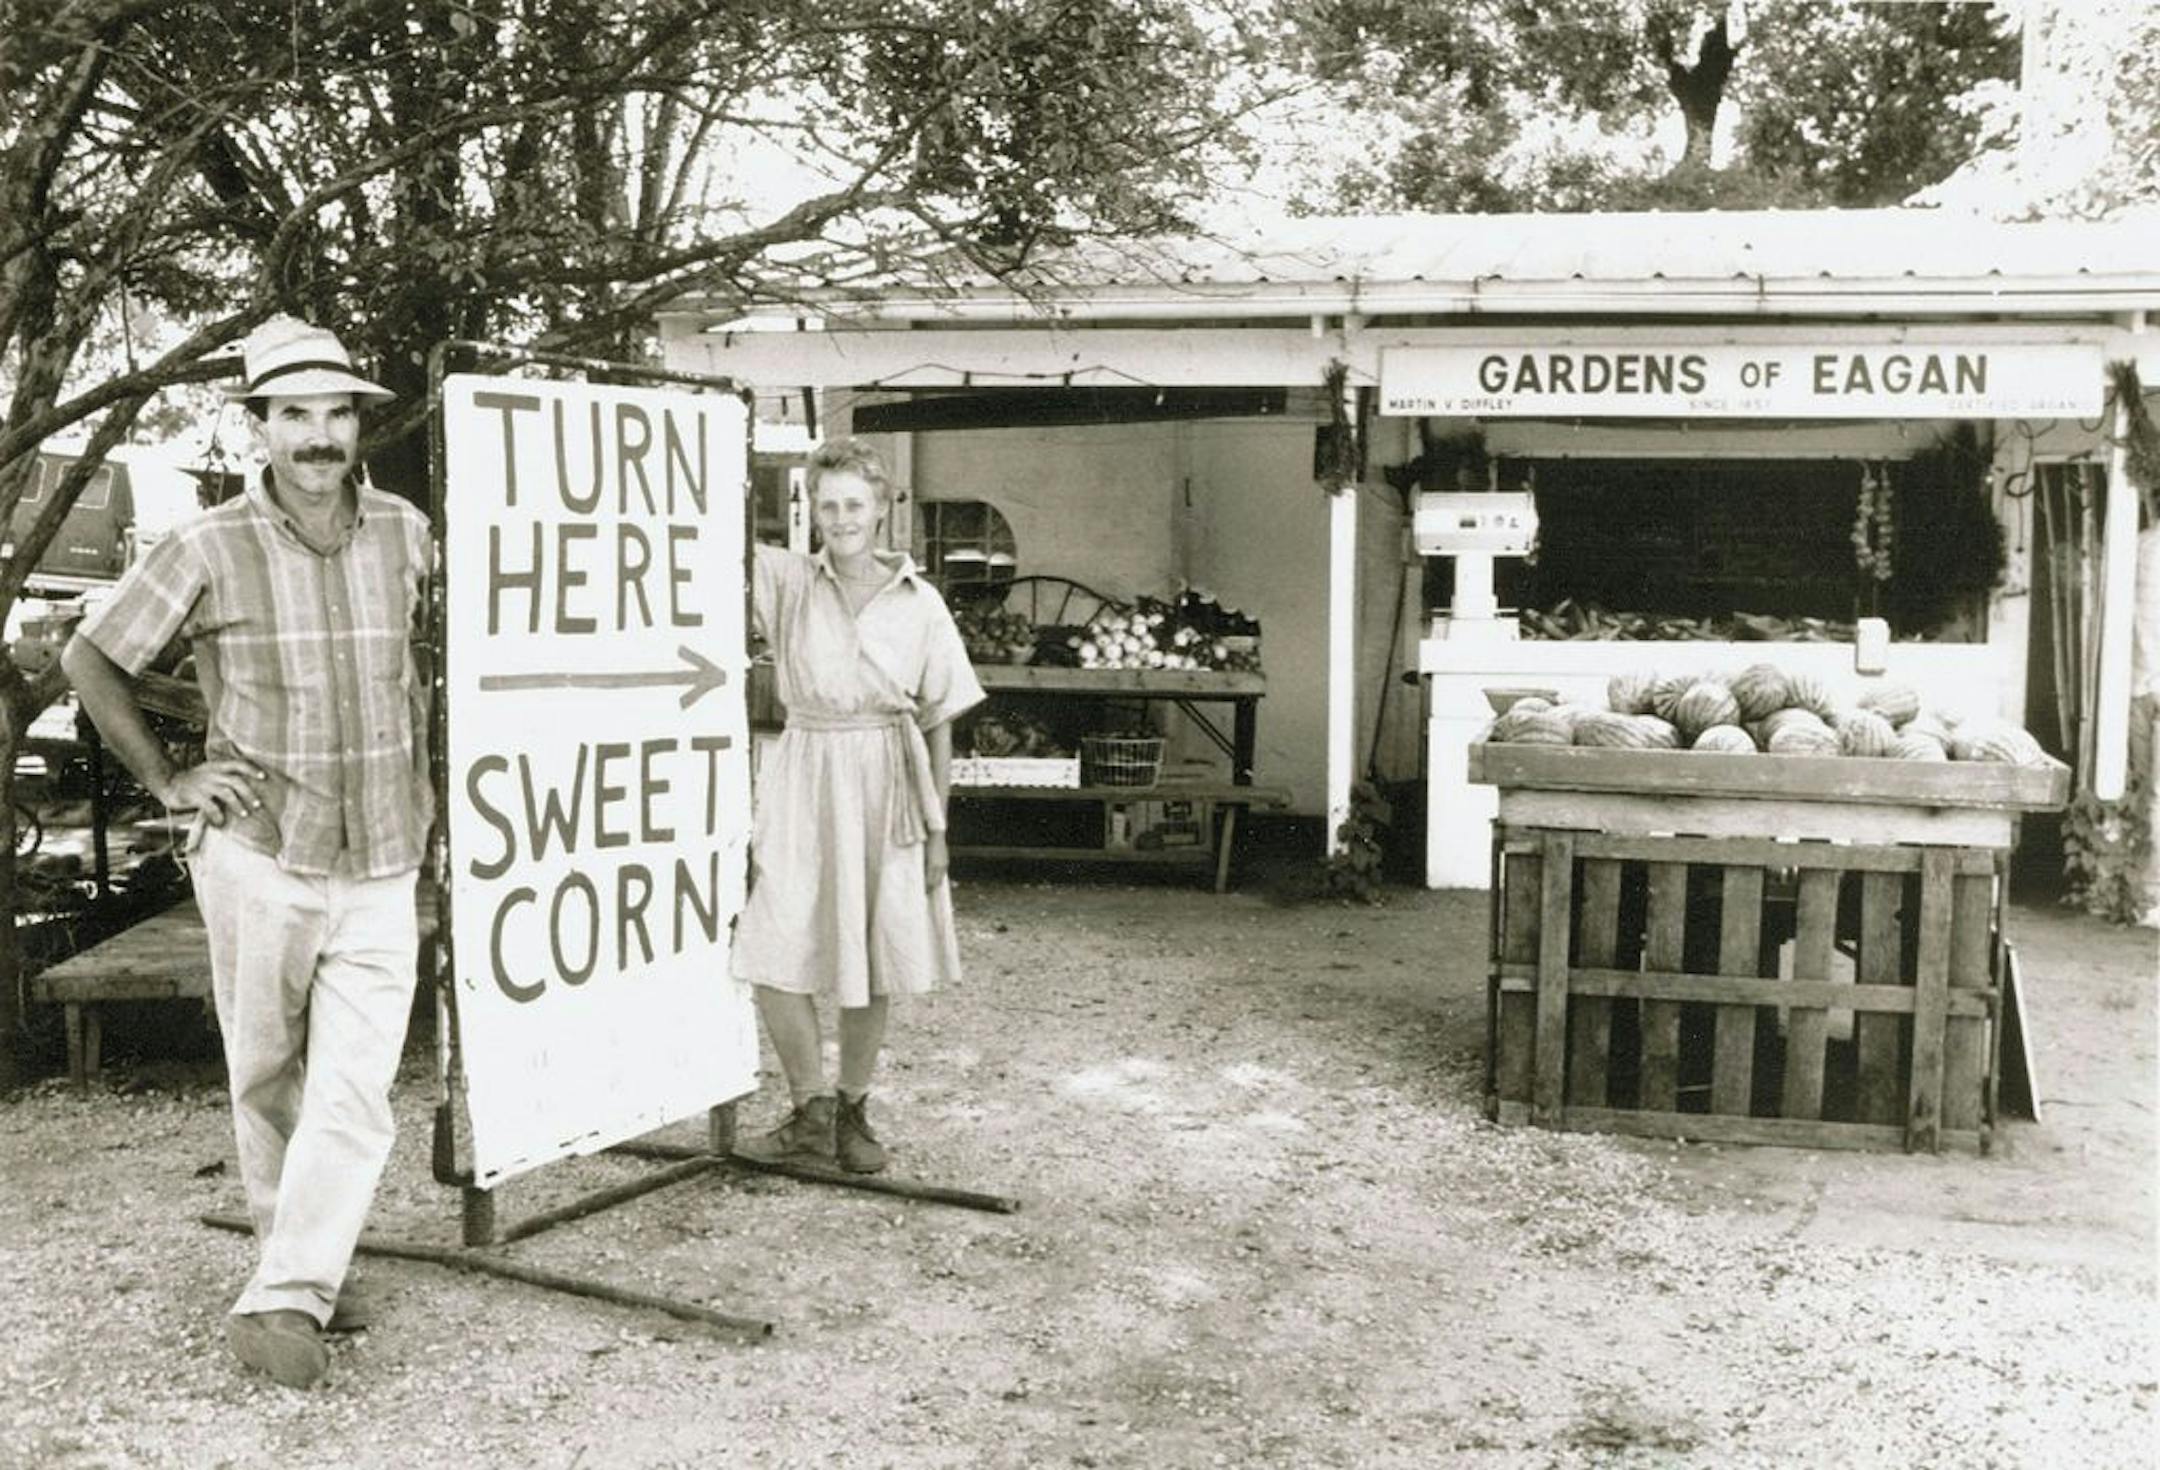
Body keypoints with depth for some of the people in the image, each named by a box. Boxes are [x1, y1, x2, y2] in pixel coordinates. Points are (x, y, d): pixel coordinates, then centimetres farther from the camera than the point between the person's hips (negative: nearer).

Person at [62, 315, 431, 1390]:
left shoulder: (407, 533, 1)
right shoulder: (209, 549, -7)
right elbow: (89, 659, 4)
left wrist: (424, 761, 12)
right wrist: (165, 779, 0)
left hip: (381, 869, 1)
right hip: (257, 858, -1)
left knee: (355, 1092, -7)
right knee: (266, 1082, 11)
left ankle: (281, 1303, 0)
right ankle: (303, 1265, 30)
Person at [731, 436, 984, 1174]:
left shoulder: (918, 603, 1)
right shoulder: (788, 581, 1)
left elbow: (939, 722, 4)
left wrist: (936, 825, 2)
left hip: (886, 786, 0)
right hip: (804, 784, 0)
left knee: (875, 960, 8)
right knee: (774, 953, -7)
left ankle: (853, 1112, 26)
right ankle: (812, 1116, 10)